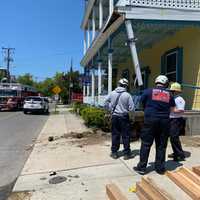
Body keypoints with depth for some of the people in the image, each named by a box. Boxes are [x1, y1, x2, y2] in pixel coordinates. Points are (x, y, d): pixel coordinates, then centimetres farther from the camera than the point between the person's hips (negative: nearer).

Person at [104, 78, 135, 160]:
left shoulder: (112, 93, -3)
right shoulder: (127, 95, -12)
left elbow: (106, 104, 4)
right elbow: (131, 108, -10)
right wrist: (126, 110, 9)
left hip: (114, 116, 3)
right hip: (124, 117, -3)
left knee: (115, 135, 12)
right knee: (125, 136, 7)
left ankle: (114, 152, 19)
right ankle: (127, 153, 15)